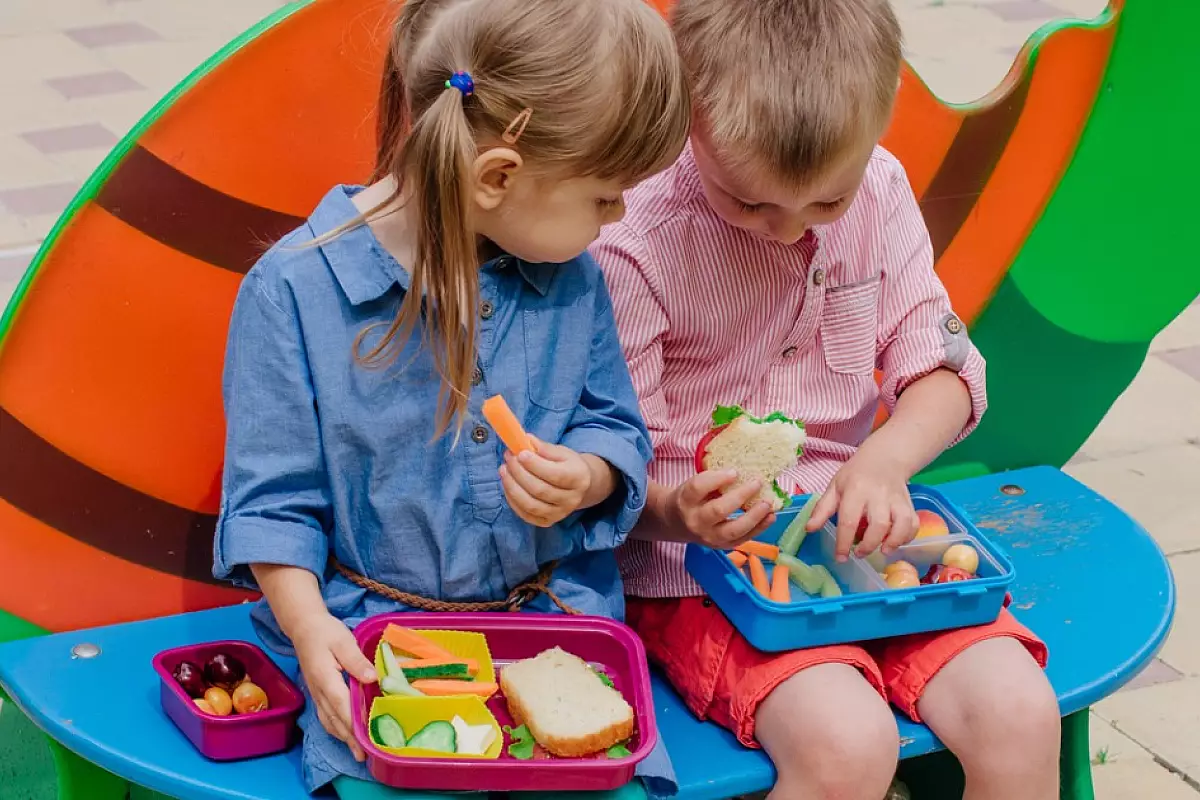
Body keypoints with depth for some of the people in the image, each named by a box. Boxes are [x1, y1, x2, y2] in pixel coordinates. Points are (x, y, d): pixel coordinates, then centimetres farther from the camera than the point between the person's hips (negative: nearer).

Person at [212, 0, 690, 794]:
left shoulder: (571, 277, 0)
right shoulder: (293, 288, -12)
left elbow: (617, 432, 9)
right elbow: (272, 497, -6)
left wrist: (586, 480, -13)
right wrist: (308, 626, -18)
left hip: (559, 611, 3)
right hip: (377, 631, -3)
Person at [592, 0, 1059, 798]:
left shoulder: (879, 190, -1)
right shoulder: (634, 245, -17)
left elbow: (942, 365, 5)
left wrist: (886, 459, -17)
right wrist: (676, 512, -34)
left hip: (853, 527, 5)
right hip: (695, 557, -5)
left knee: (1020, 715, -15)